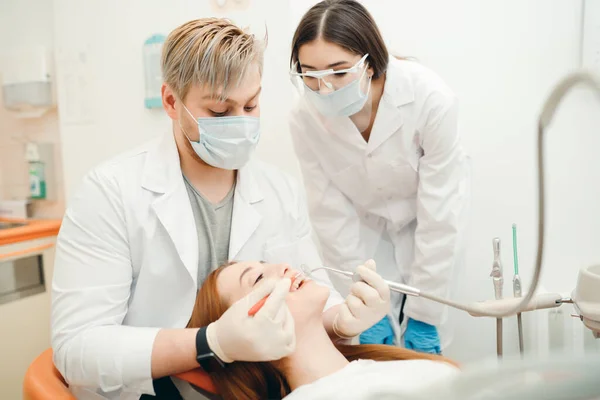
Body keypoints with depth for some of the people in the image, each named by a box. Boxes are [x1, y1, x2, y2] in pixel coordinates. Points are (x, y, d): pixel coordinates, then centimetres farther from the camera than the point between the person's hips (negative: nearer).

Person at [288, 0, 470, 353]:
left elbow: (440, 216, -24)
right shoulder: (305, 118, -24)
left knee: (422, 344, 0)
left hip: (427, 220, -1)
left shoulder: (430, 98, -31)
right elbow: (332, 214, -16)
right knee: (370, 350, 0)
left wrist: (423, 314, -18)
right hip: (366, 226, 2)